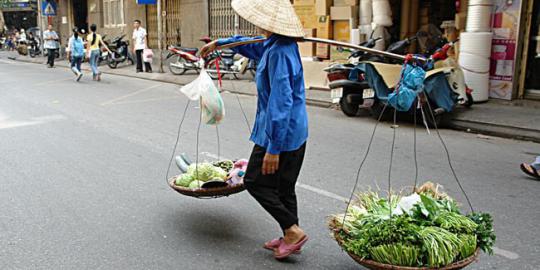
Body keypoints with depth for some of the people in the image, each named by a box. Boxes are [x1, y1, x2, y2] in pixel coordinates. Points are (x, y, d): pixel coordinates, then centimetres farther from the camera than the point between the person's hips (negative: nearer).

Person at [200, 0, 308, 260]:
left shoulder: (278, 53, -24)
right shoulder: (276, 44, 7)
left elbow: (280, 104, -28)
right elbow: (249, 44, 28)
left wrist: (274, 149, -26)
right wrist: (218, 43, 38)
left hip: (281, 132, -9)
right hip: (296, 131, 9)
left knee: (255, 181, 6)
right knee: (284, 186, 16)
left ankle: (292, 230, 7)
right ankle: (290, 237, 26)